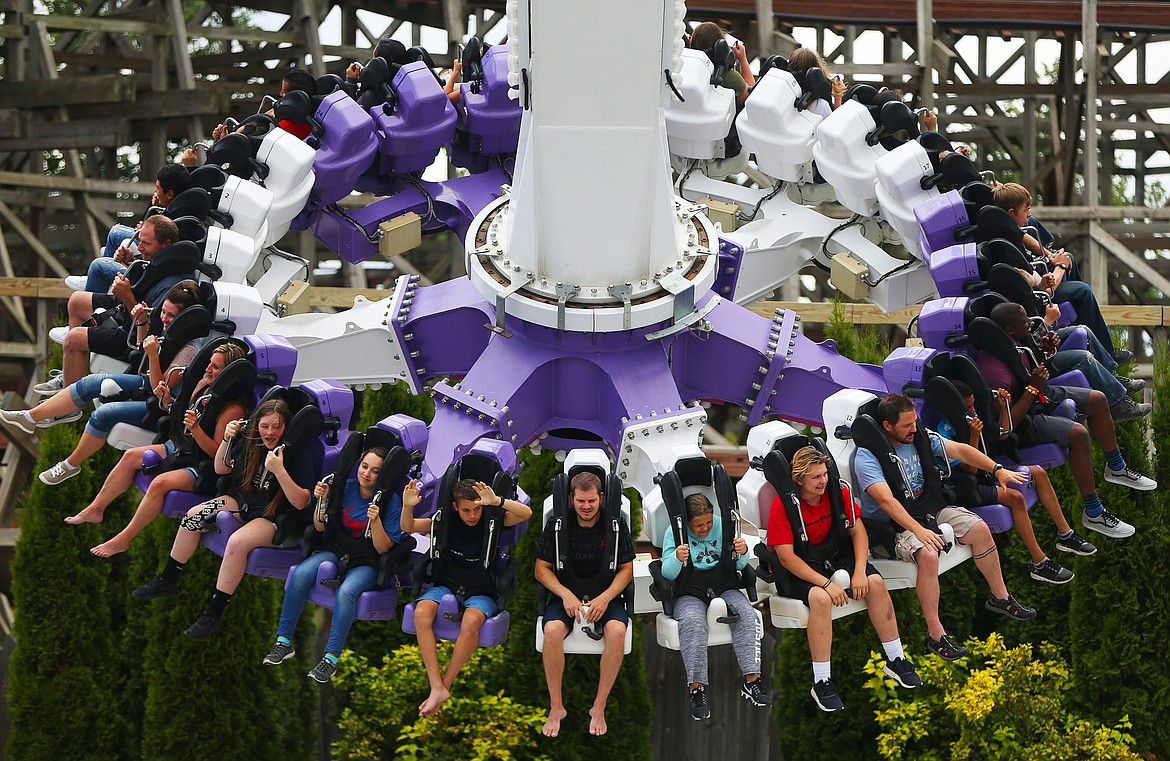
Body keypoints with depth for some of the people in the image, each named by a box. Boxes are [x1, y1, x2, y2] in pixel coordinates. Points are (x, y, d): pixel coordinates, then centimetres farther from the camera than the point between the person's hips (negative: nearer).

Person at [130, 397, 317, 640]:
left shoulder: (298, 453, -18)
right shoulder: (251, 442, 0)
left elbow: (300, 502, -24)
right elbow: (221, 469, 11)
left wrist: (279, 470, -36)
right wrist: (227, 440, -7)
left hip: (276, 519, -7)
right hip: (244, 501, 7)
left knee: (238, 542, -35)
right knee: (193, 515, -11)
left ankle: (214, 614, -25)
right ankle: (167, 581, 4)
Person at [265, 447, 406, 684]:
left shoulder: (391, 501, -9)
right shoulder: (344, 487, 1)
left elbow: (383, 548, -12)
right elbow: (320, 528, 9)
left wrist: (375, 521, -28)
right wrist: (322, 501, -9)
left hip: (366, 564, -4)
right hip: (335, 551, 4)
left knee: (347, 591, -35)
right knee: (300, 574, -25)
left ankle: (331, 658, -34)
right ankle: (283, 642, -19)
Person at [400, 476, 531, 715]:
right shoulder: (447, 522, 2)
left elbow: (526, 513, -18)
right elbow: (408, 527, -2)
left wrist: (497, 501, -34)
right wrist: (407, 507, -25)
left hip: (480, 592, -2)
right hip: (447, 585, 2)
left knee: (471, 621, -37)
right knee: (422, 613, -31)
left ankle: (446, 684, -21)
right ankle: (437, 688, -32)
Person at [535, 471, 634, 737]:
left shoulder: (616, 526, 1)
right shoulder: (556, 526, 0)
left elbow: (626, 570, 3)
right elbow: (541, 569, 2)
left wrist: (604, 598, -14)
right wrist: (566, 595, -14)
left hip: (606, 596, 0)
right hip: (566, 594, 0)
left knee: (617, 630, -33)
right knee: (552, 630, -33)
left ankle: (599, 708, -20)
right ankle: (556, 707, -18)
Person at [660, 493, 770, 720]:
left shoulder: (721, 526, 6)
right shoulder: (675, 532, -1)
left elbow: (739, 566, 7)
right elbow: (667, 573, -10)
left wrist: (742, 553, -17)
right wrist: (677, 558, -32)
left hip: (723, 585, 3)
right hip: (689, 591, -3)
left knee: (746, 612, -26)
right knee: (692, 621, -35)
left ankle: (751, 679, -27)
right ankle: (696, 688, -37)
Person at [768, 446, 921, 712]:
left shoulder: (838, 491, -6)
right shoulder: (783, 506, -19)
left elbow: (858, 531, 1)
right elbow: (786, 557, -22)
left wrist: (860, 571, -14)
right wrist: (826, 584, -28)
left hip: (837, 557, 5)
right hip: (800, 569, -5)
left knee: (876, 582, -20)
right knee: (820, 597, -35)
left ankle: (895, 660, -3)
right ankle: (821, 682, -28)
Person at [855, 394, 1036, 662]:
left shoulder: (919, 437, 0)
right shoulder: (867, 456, -21)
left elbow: (959, 450, 4)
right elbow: (886, 500, -32)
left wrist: (997, 470, -6)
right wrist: (919, 531, -41)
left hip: (929, 509, 7)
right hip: (891, 526, -7)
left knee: (979, 529, -5)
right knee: (928, 555, -34)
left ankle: (1000, 597, 16)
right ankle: (935, 635, -27)